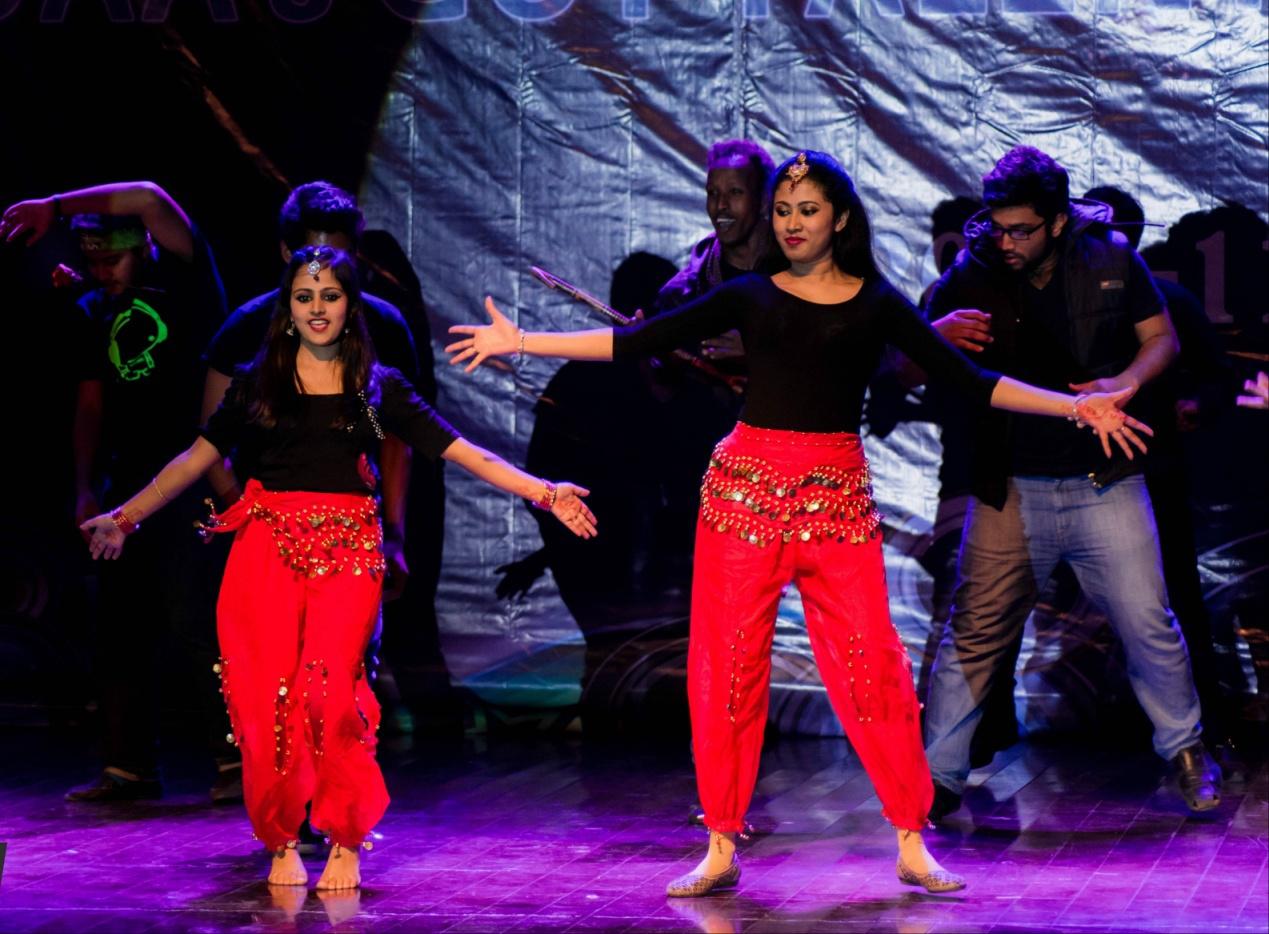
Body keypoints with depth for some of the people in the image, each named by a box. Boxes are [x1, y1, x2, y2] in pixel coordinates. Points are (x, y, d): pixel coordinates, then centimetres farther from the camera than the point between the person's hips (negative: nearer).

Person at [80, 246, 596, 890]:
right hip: (267, 547, 1)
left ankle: (346, 844, -5)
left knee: (329, 690, -19)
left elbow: (465, 453, 8)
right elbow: (196, 460, 17)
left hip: (346, 552, -1)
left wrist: (544, 493, -1)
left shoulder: (377, 387, 11)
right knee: (265, 697, -9)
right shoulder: (258, 382, 13)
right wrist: (123, 519, 14)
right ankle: (281, 844, 7)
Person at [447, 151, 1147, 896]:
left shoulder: (876, 303, 6)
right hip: (745, 484, 1)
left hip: (837, 496, -1)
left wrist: (1075, 406, -4)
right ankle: (721, 851, 8)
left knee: (871, 665, -6)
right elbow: (638, 342, 3)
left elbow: (967, 379, 3)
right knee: (726, 667, 0)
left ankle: (912, 847, 1)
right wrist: (522, 342, -3)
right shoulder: (750, 297, 8)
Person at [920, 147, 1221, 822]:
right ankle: (936, 776, 8)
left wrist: (1125, 381, -13)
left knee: (1149, 625, 3)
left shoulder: (1111, 259, -2)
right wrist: (938, 335, -23)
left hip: (1104, 484, 0)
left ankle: (1186, 752, 23)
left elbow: (1162, 338, 8)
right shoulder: (971, 276, -4)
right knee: (975, 634, -1)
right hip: (1010, 489, 0)